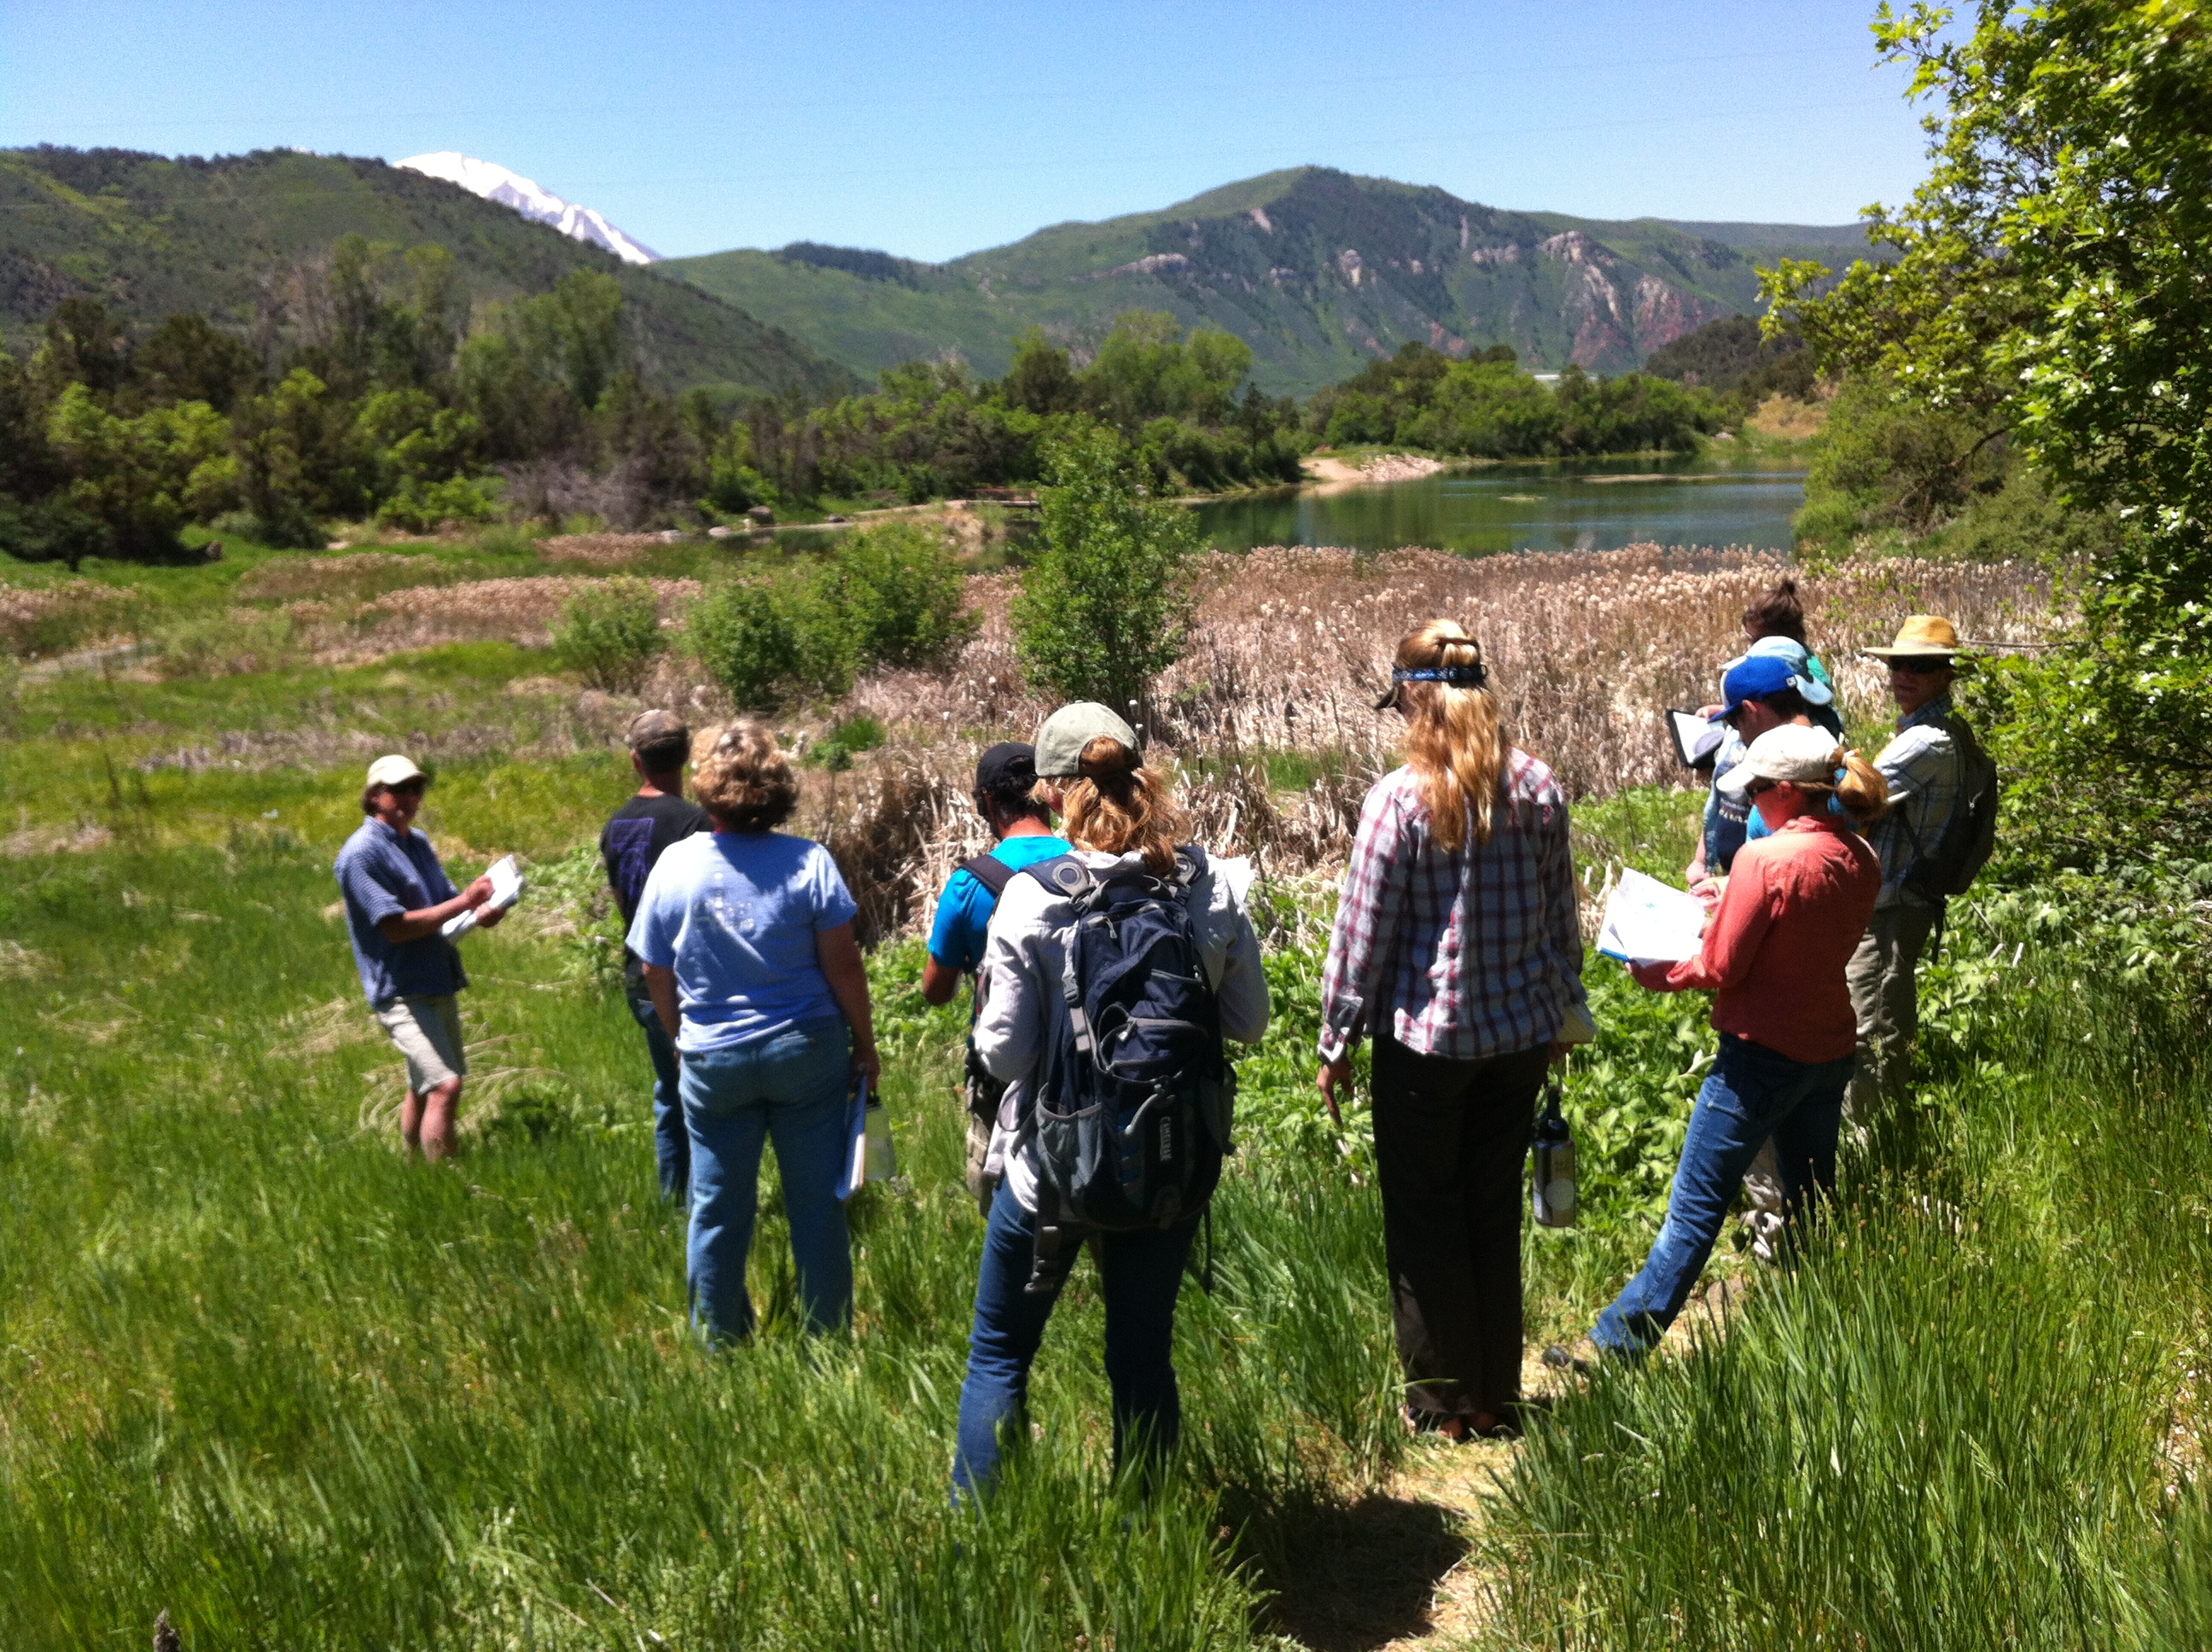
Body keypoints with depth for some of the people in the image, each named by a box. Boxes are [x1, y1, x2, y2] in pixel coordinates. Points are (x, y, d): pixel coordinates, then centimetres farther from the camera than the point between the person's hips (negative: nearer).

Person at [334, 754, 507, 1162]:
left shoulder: (418, 842, 14)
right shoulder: (361, 853, -14)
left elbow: (447, 899, 14)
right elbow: (396, 926, -18)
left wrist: (482, 911, -9)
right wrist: (464, 902, -20)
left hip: (438, 984, 9)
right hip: (401, 990, -9)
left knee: (424, 1086, 19)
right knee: (445, 1086, -19)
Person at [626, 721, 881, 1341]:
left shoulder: (676, 864, -6)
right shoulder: (809, 861, -12)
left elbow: (657, 973, 2)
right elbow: (843, 965, -9)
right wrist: (865, 1044, 3)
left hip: (713, 1059, 1)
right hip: (808, 1053, -1)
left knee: (718, 1211, 14)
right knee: (817, 1205, 10)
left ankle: (720, 1343, 27)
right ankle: (828, 1338, 21)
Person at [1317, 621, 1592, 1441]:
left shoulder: (1399, 798, -16)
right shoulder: (1537, 787, -1)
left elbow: (1362, 935, -11)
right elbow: (1561, 915, 9)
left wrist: (1336, 1045, -1)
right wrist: (1565, 1012, 22)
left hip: (1425, 1038, -5)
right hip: (1521, 1032, 5)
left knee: (1422, 1220, 11)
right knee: (1496, 1214, 17)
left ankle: (1442, 1402, 21)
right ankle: (1496, 1397, 27)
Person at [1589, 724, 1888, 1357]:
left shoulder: (1766, 859, -20)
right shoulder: (1860, 859, 2)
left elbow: (1719, 969, -15)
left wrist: (1659, 974, 1)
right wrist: (1730, 908, 10)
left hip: (1763, 1056, -7)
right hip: (1831, 1053, 8)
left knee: (1694, 1211, -2)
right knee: (1811, 1202, 19)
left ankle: (1620, 1342, 4)